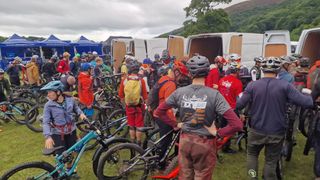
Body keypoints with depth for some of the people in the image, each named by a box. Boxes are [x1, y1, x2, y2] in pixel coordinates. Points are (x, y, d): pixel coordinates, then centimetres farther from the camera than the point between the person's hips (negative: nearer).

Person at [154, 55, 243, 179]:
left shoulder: (179, 92, -9)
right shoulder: (214, 94, -18)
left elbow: (158, 112, 0)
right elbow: (237, 124, -22)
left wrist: (175, 124, 5)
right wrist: (217, 134, -9)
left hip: (185, 141, 3)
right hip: (205, 144, -2)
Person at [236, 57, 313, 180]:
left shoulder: (252, 85, -12)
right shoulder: (285, 86, -14)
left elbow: (239, 105, -9)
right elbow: (307, 103, -15)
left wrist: (241, 96, 12)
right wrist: (312, 95, 7)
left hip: (256, 131, 0)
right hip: (277, 132, 0)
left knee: (252, 154, 24)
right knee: (271, 161, 17)